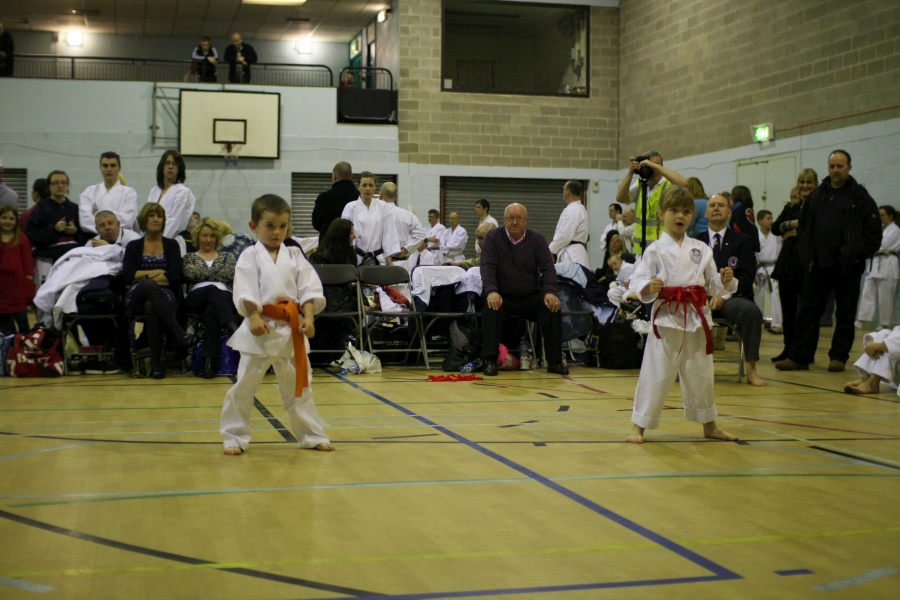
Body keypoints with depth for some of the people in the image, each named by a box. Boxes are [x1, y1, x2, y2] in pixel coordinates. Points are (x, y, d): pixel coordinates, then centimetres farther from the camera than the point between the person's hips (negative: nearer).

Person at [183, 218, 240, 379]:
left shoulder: (226, 257, 30)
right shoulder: (190, 257, 28)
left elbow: (231, 275, 6)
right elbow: (190, 274, 3)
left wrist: (202, 272, 7)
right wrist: (217, 273, 7)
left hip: (225, 297, 1)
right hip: (197, 297, -1)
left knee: (212, 311, -38)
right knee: (213, 290, -39)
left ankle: (209, 361, -49)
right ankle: (233, 328, -64)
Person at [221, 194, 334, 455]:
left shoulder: (294, 256, 8)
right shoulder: (250, 257, -3)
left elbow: (309, 288, 1)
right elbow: (245, 292, -14)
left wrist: (308, 316, -12)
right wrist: (254, 317, -26)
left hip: (291, 329, 4)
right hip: (261, 328, -4)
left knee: (299, 385, 15)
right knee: (245, 386, 1)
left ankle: (312, 435, 26)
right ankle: (235, 437, 15)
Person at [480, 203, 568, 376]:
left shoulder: (537, 239, 5)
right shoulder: (493, 237, 0)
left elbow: (547, 267, -2)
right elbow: (487, 267, -11)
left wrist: (550, 292, -22)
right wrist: (491, 291, -30)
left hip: (531, 297, 2)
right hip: (502, 297, -2)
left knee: (552, 309, -24)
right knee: (490, 309, -33)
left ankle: (554, 361, -14)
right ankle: (491, 360, -27)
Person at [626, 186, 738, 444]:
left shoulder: (701, 249, 8)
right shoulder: (656, 250, -4)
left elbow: (712, 285, 13)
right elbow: (638, 281, -9)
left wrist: (725, 280, -7)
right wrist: (649, 287, -29)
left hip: (696, 319, 4)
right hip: (667, 318, -4)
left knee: (700, 373, 15)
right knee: (656, 373, -3)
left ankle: (709, 425, 31)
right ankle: (638, 425, 9)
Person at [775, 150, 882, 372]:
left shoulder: (860, 197, 0)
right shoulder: (816, 195, 11)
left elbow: (874, 233, -2)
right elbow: (803, 226, 17)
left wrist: (857, 255, -10)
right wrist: (806, 255, 6)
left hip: (846, 268, -3)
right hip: (817, 266, 3)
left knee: (845, 314, 5)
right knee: (808, 312, 2)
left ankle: (839, 357, 12)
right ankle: (800, 356, 5)